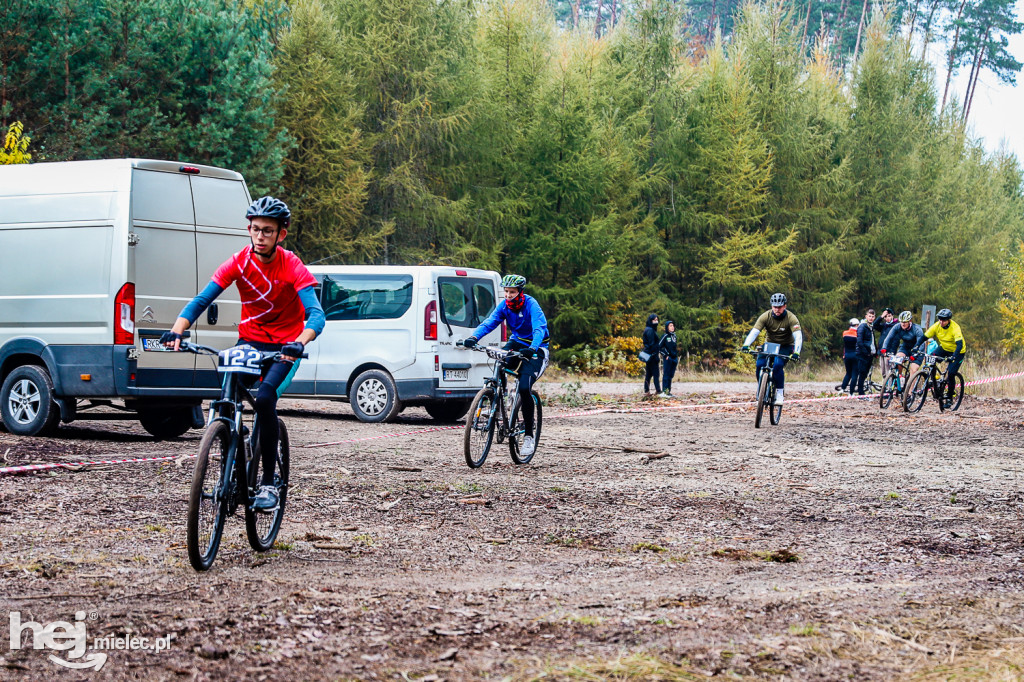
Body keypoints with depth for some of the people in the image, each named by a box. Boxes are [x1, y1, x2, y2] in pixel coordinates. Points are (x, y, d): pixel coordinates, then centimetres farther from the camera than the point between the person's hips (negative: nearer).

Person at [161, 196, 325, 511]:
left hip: (284, 346, -3)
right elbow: (201, 300, -17)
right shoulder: (239, 263, -10)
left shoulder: (292, 267, -18)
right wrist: (176, 331, -35)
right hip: (250, 340, 3)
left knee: (265, 399, -27)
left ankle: (269, 482, -14)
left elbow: (316, 314, -28)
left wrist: (298, 343, -48)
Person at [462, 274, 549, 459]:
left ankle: (529, 435, -11)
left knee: (524, 388, -20)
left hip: (535, 349, -5)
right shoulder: (504, 305, -6)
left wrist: (532, 348, -52)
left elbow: (539, 328, -33)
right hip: (516, 343, 5)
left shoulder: (531, 305, -21)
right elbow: (490, 322, -15)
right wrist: (474, 337, -35)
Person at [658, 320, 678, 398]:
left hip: (674, 358, 7)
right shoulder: (665, 336, -7)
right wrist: (665, 355, -10)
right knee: (666, 375, -7)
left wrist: (677, 355, 16)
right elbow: (659, 346, -8)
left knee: (671, 375, 10)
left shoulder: (674, 335, 12)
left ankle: (668, 392, 14)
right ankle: (664, 392, -8)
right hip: (668, 359, -7)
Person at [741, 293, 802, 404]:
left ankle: (779, 394, -16)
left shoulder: (791, 318, -21)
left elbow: (798, 336, -30)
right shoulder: (766, 316, -16)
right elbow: (754, 331, -25)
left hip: (786, 346, -2)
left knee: (777, 365, -30)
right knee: (760, 364, -23)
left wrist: (796, 352, -47)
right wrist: (746, 345, -42)